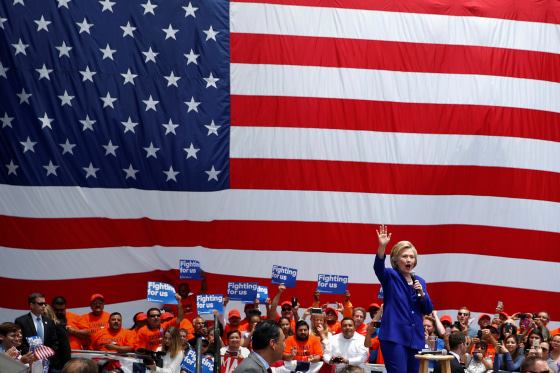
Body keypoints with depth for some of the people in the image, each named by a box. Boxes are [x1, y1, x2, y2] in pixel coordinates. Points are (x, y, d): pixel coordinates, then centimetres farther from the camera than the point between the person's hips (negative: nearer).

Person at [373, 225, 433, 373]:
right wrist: (382, 247, -39)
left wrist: (422, 293, -6)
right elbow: (378, 268, -22)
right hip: (394, 337, -5)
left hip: (416, 338, 5)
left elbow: (428, 310, 12)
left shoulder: (420, 282, 16)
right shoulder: (390, 277, 1)